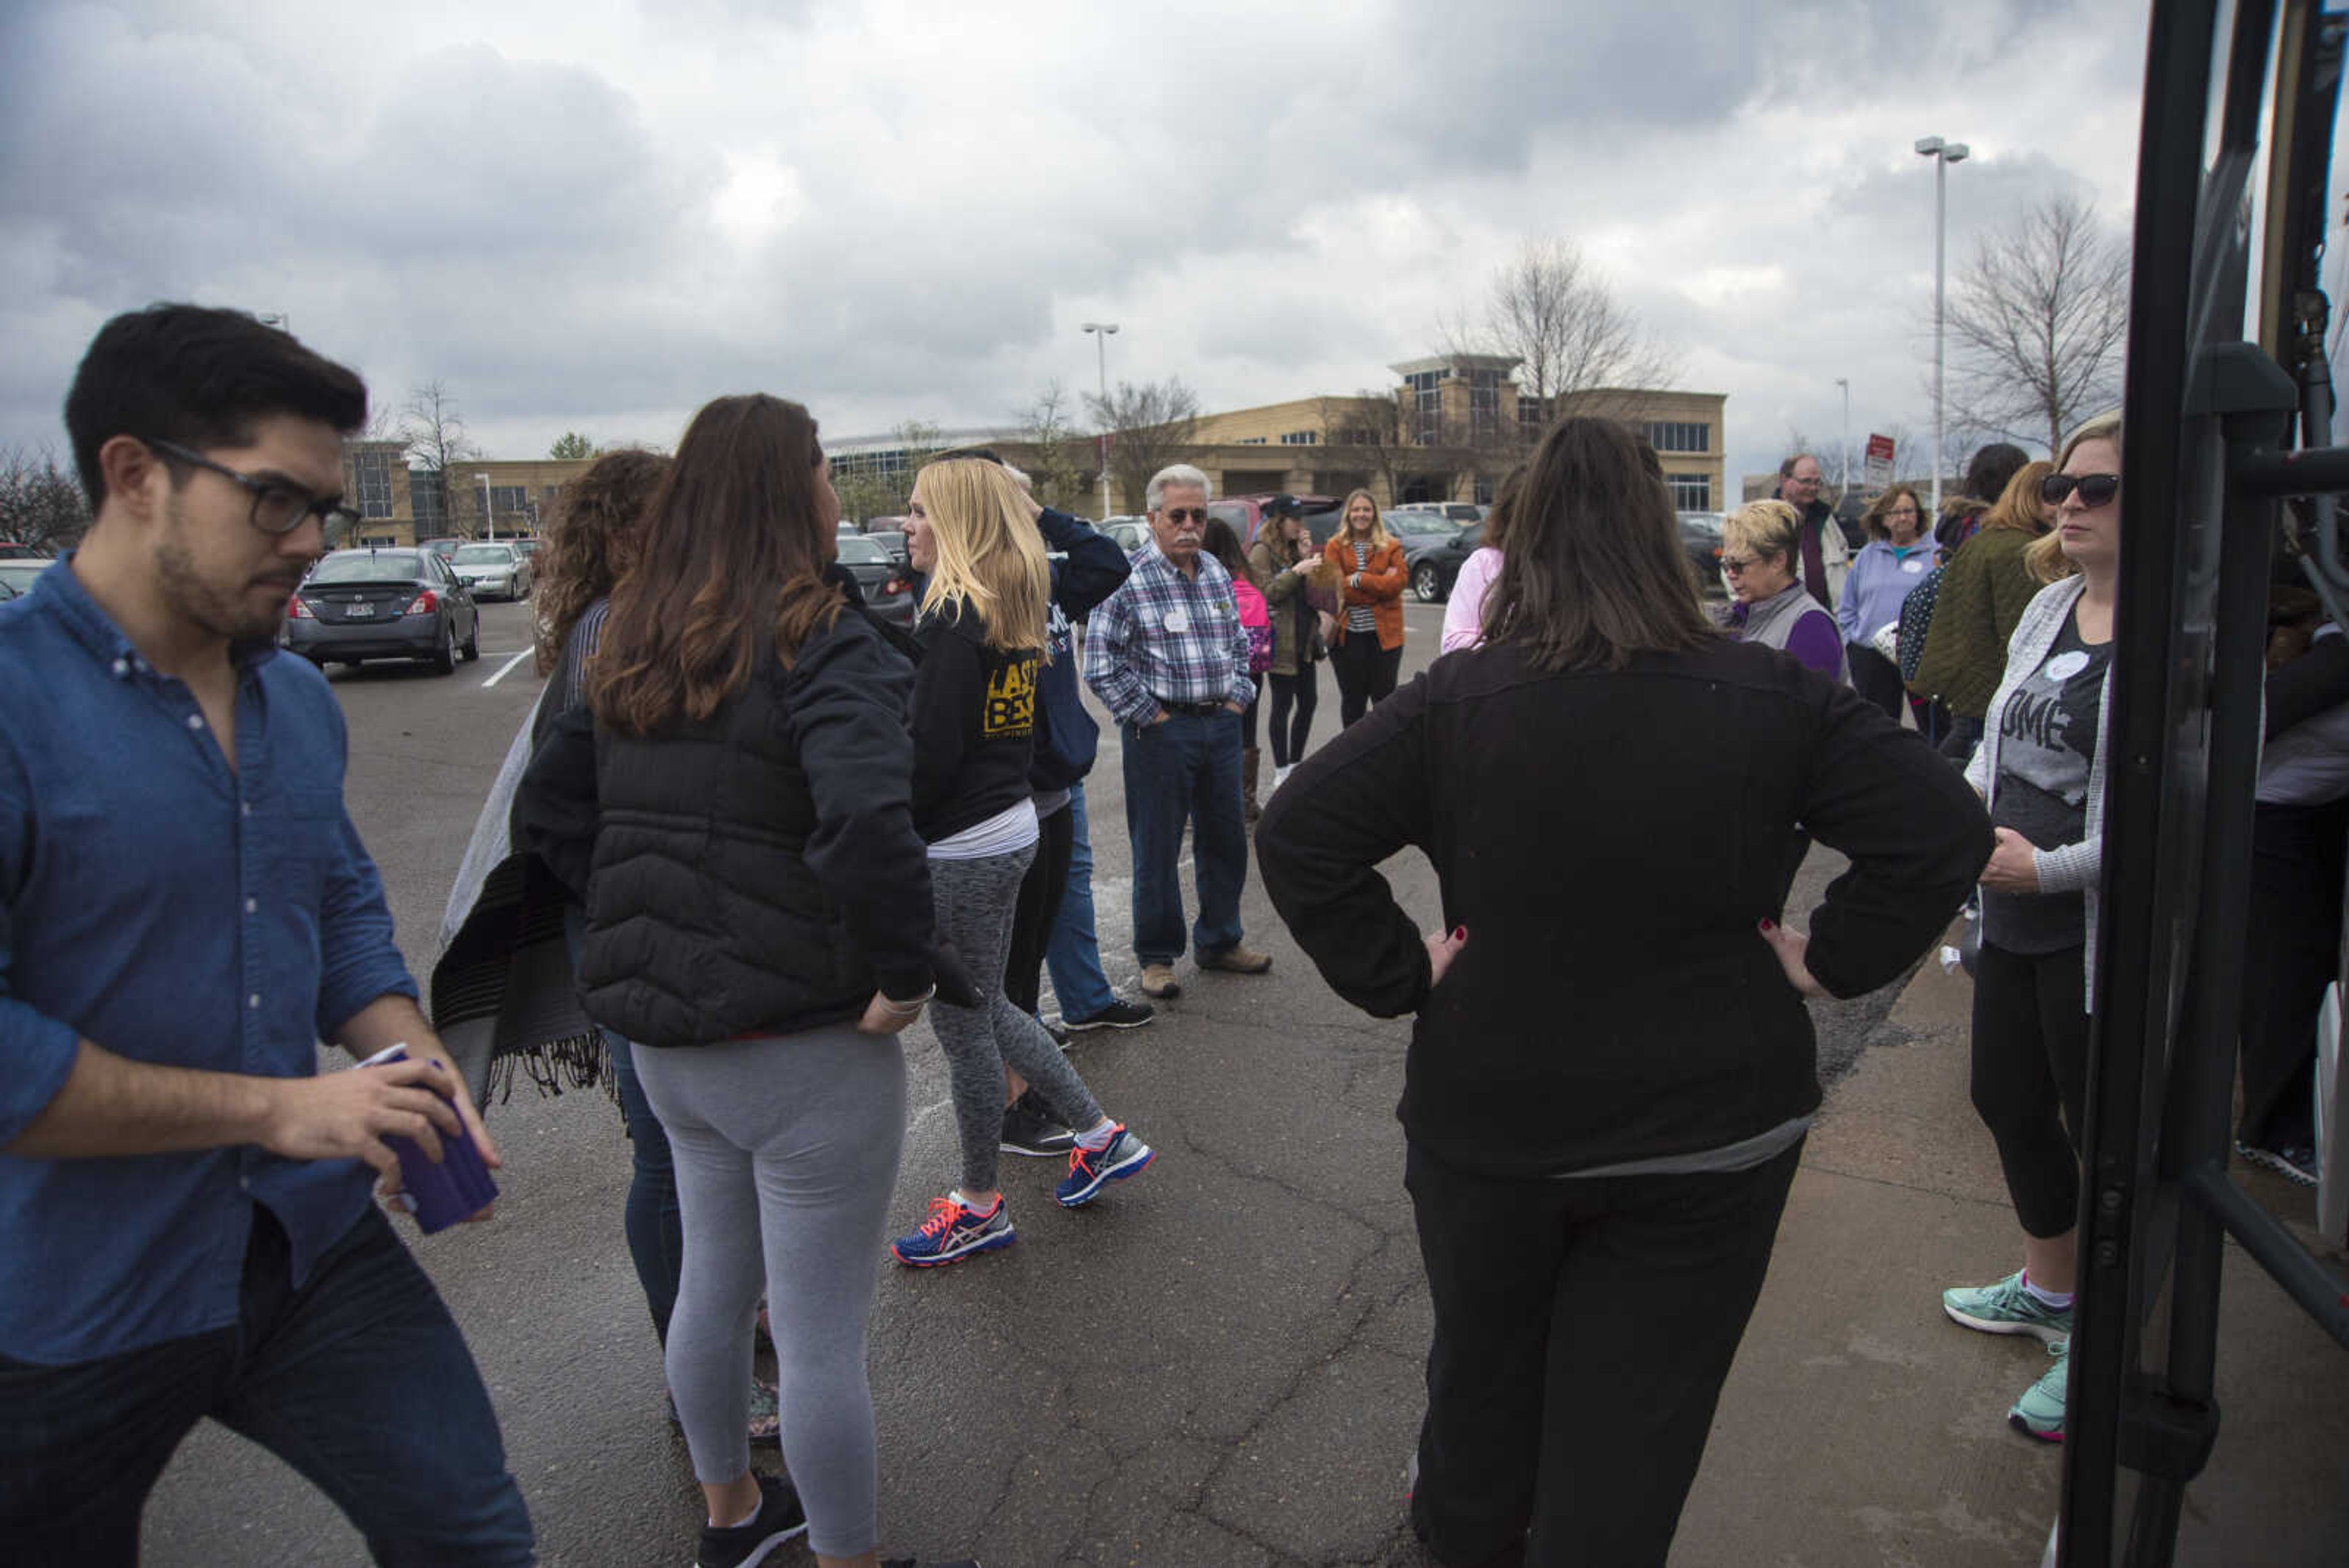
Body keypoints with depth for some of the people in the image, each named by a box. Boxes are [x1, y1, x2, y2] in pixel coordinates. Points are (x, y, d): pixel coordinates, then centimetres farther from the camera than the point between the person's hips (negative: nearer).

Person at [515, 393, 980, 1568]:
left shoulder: (632, 652, 4)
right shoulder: (820, 648, -19)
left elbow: (548, 812, 11)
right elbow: (867, 825, -35)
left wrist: (645, 926, 10)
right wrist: (897, 977, -22)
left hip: (666, 1039, 8)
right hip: (803, 1045, -8)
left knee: (713, 1284, 26)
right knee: (821, 1339, 8)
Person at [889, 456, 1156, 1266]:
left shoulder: (954, 621, -19)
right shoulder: (1015, 608, 9)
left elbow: (928, 755, -22)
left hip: (964, 849, -9)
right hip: (1013, 825, 9)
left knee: (963, 1024, 6)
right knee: (983, 1009, 23)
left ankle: (978, 1206, 24)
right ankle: (1102, 1136, 32)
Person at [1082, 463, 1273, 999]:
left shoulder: (1216, 573, 10)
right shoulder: (1129, 579, -11)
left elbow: (1240, 643, 22)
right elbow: (1102, 665, -14)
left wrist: (1236, 698, 10)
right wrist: (1150, 716, -13)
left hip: (1221, 725, 7)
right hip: (1161, 729, -6)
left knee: (1226, 839, 14)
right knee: (1157, 849, 3)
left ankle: (1220, 941, 31)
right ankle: (1156, 956, 17)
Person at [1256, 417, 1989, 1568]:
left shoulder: (1455, 700, -13)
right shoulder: (1772, 699, -9)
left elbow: (1295, 835, -15)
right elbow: (1943, 832, -8)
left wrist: (1399, 975, -8)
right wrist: (1829, 959, -3)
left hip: (1486, 1117, 1)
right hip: (1709, 1128, 0)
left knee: (1484, 1374, 26)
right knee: (1633, 1428, 14)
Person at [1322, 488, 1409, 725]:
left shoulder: (1391, 547, 6)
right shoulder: (1335, 546, 4)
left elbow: (1398, 582, -10)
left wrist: (1359, 580, -15)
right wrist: (1379, 585, -11)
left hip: (1384, 633, 0)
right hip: (1347, 634, 0)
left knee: (1384, 698, 6)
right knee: (1352, 699, 10)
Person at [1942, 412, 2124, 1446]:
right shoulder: (2049, 607, 8)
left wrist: (2054, 866, -23)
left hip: (2098, 928, -8)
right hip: (2013, 916, 8)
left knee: (2105, 1130, 7)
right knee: (2007, 1101, 21)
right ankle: (2048, 1289, 45)